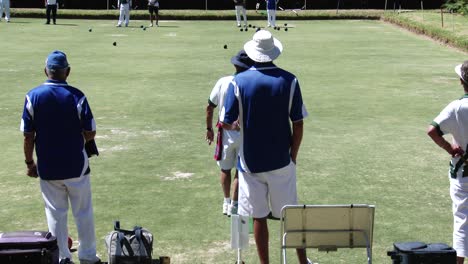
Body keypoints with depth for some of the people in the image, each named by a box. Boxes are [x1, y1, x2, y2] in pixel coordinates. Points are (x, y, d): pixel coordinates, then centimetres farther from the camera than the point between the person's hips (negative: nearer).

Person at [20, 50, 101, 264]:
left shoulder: (33, 96, -7)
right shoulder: (76, 96, -11)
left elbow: (28, 136, -5)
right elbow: (90, 133, -8)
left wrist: (29, 163, 7)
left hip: (47, 168, 1)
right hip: (76, 166, -1)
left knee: (55, 214, 12)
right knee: (83, 212, 12)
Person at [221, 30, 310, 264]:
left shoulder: (238, 82, -10)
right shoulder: (289, 80, -7)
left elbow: (226, 123, -8)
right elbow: (298, 124, -4)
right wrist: (293, 156, 8)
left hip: (251, 163, -1)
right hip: (281, 161, 1)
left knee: (259, 217, 8)